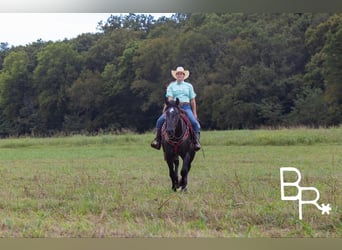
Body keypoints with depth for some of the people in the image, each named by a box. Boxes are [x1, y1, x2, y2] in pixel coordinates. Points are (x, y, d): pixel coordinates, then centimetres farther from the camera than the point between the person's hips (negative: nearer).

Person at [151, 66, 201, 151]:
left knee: (195, 122, -25)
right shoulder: (171, 86, 13)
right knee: (160, 120, -20)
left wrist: (194, 113, 9)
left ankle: (197, 141, -15)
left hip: (186, 107, 0)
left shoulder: (189, 86, 16)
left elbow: (193, 100, 15)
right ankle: (158, 140, -9)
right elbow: (170, 98, -1)